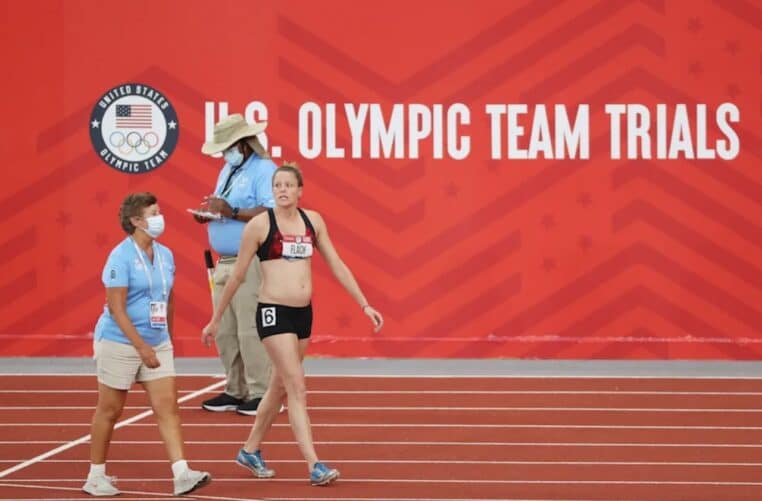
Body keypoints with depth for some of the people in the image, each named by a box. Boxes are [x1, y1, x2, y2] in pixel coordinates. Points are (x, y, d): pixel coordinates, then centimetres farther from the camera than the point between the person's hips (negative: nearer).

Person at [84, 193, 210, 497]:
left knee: (167, 406, -5)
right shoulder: (121, 257, -14)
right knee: (110, 410, 5)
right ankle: (96, 476, 18)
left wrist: (167, 339, 17)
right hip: (119, 343, -6)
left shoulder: (165, 255, 8)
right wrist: (142, 346, -22)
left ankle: (181, 474, -11)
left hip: (157, 344, 6)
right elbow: (116, 308, -18)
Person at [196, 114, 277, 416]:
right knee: (225, 332, 9)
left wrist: (232, 212, -25)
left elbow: (271, 213, -21)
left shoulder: (263, 170, -9)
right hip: (225, 263, 9)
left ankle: (261, 394, -6)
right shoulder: (227, 171, 20)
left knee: (250, 331, -10)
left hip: (250, 264, -9)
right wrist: (209, 213, 2)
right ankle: (235, 391, 16)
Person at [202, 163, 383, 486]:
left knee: (280, 387, 16)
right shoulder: (260, 224, -7)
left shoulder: (312, 221, 7)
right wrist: (216, 319, 4)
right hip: (274, 313, -6)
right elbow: (237, 276, 0)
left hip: (303, 313, 6)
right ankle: (314, 466, -15)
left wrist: (364, 305, 7)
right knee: (297, 389, -11)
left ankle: (250, 450, 33)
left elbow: (336, 265, 11)